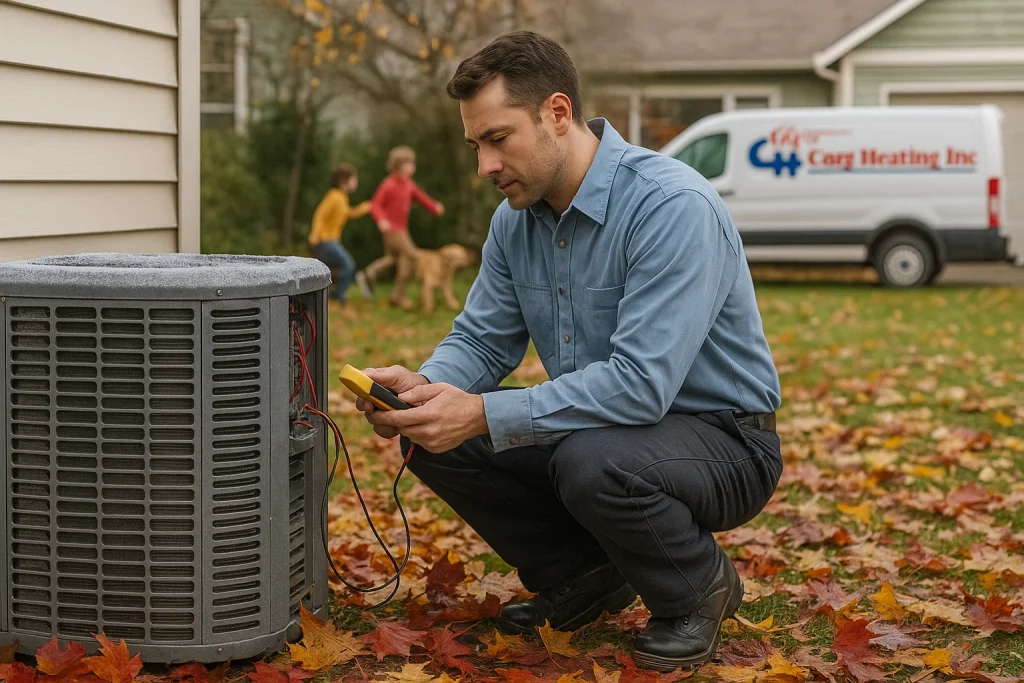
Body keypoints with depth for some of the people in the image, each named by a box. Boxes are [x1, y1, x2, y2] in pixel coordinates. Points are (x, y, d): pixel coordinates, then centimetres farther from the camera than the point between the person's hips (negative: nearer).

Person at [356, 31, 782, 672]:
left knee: (592, 462, -37)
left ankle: (699, 587, -5)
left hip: (722, 441, -7)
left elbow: (641, 383, -34)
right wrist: (425, 386, -18)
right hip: (599, 425, 8)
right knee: (438, 440, -8)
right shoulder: (517, 217, 0)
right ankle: (584, 576, 10)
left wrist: (483, 415, -35)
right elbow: (482, 340, 6)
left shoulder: (674, 206, -27)